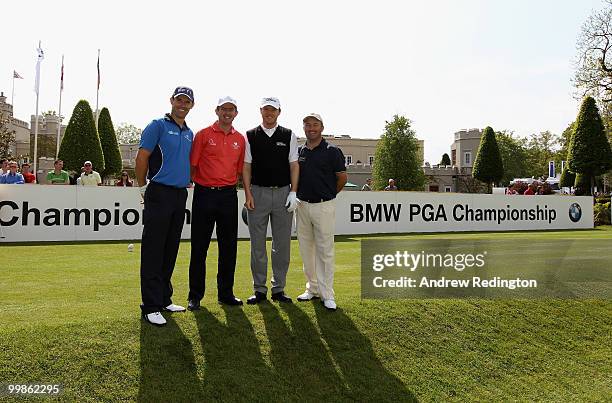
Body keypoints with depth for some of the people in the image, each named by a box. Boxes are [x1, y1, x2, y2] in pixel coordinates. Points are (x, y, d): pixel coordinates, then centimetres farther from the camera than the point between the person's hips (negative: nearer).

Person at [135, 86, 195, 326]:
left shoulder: (190, 133, 18)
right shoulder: (158, 126, -3)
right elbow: (142, 157, -7)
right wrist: (143, 187, -4)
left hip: (181, 195, 7)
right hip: (160, 194, -7)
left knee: (170, 252, 12)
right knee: (153, 251, -5)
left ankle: (164, 300, 22)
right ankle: (151, 306, 0)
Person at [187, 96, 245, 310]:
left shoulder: (240, 139, 11)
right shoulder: (203, 135, 1)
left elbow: (240, 169, 13)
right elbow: (192, 165, -1)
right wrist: (188, 183, -9)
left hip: (229, 195, 3)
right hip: (204, 194, -3)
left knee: (229, 247, 9)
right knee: (199, 247, 3)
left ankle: (226, 293, 22)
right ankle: (195, 296, 14)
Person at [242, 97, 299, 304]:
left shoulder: (289, 136, 8)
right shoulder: (250, 136, 7)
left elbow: (294, 165, 6)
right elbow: (246, 166, 5)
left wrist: (293, 193, -3)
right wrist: (248, 194, -4)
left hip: (283, 193, 1)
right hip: (258, 192, 0)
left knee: (282, 244, 4)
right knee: (257, 244, 3)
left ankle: (278, 288, 15)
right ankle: (259, 289, 13)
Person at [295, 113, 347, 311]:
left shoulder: (332, 151, -5)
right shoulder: (299, 152, 9)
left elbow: (342, 178, 0)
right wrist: (298, 195, 10)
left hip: (324, 206, -5)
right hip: (302, 205, 5)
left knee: (325, 251, -2)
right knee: (306, 250, 11)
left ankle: (327, 294, 5)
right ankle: (312, 288, 24)